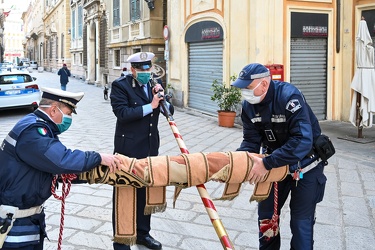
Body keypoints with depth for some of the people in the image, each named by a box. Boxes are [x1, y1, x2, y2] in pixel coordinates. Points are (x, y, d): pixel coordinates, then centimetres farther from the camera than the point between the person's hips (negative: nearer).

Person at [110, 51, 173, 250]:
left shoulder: (153, 84, 9)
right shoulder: (120, 85, -10)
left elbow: (169, 110, 10)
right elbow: (122, 113, -22)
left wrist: (161, 98, -9)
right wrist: (150, 106, -22)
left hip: (150, 147, 6)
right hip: (128, 148, -6)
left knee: (146, 191, 16)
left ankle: (142, 233, 32)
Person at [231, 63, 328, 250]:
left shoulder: (288, 96, -29)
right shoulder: (249, 105, -9)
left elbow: (303, 141, -36)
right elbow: (251, 141, -7)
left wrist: (267, 163, -40)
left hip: (305, 165, -6)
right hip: (275, 161, 6)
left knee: (301, 220, 0)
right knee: (266, 213, 14)